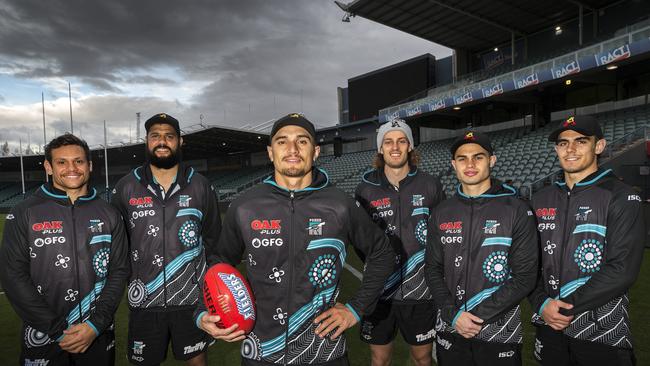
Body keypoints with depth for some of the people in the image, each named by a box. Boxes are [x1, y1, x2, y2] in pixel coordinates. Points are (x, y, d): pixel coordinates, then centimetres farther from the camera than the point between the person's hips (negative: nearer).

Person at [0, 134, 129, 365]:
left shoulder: (109, 215, 2)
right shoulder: (23, 214, -2)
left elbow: (119, 271, 0)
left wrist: (95, 325, -10)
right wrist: (57, 330, -12)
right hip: (43, 338, -1)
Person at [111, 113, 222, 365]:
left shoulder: (200, 185, -1)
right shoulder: (126, 187, -1)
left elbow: (212, 236, 9)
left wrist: (196, 269, 3)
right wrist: (131, 275, 4)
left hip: (191, 299, 0)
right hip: (144, 300, 0)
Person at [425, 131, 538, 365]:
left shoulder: (517, 211, -6)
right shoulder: (442, 213, 3)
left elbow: (525, 276, -9)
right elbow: (433, 269, 4)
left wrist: (479, 315, -13)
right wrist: (453, 314, -9)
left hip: (499, 334, -2)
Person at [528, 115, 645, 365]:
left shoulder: (622, 198, -7)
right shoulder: (541, 200, 7)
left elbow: (622, 270, -15)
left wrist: (566, 308, -16)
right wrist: (541, 304, -7)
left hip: (602, 334, -4)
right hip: (549, 327, 4)